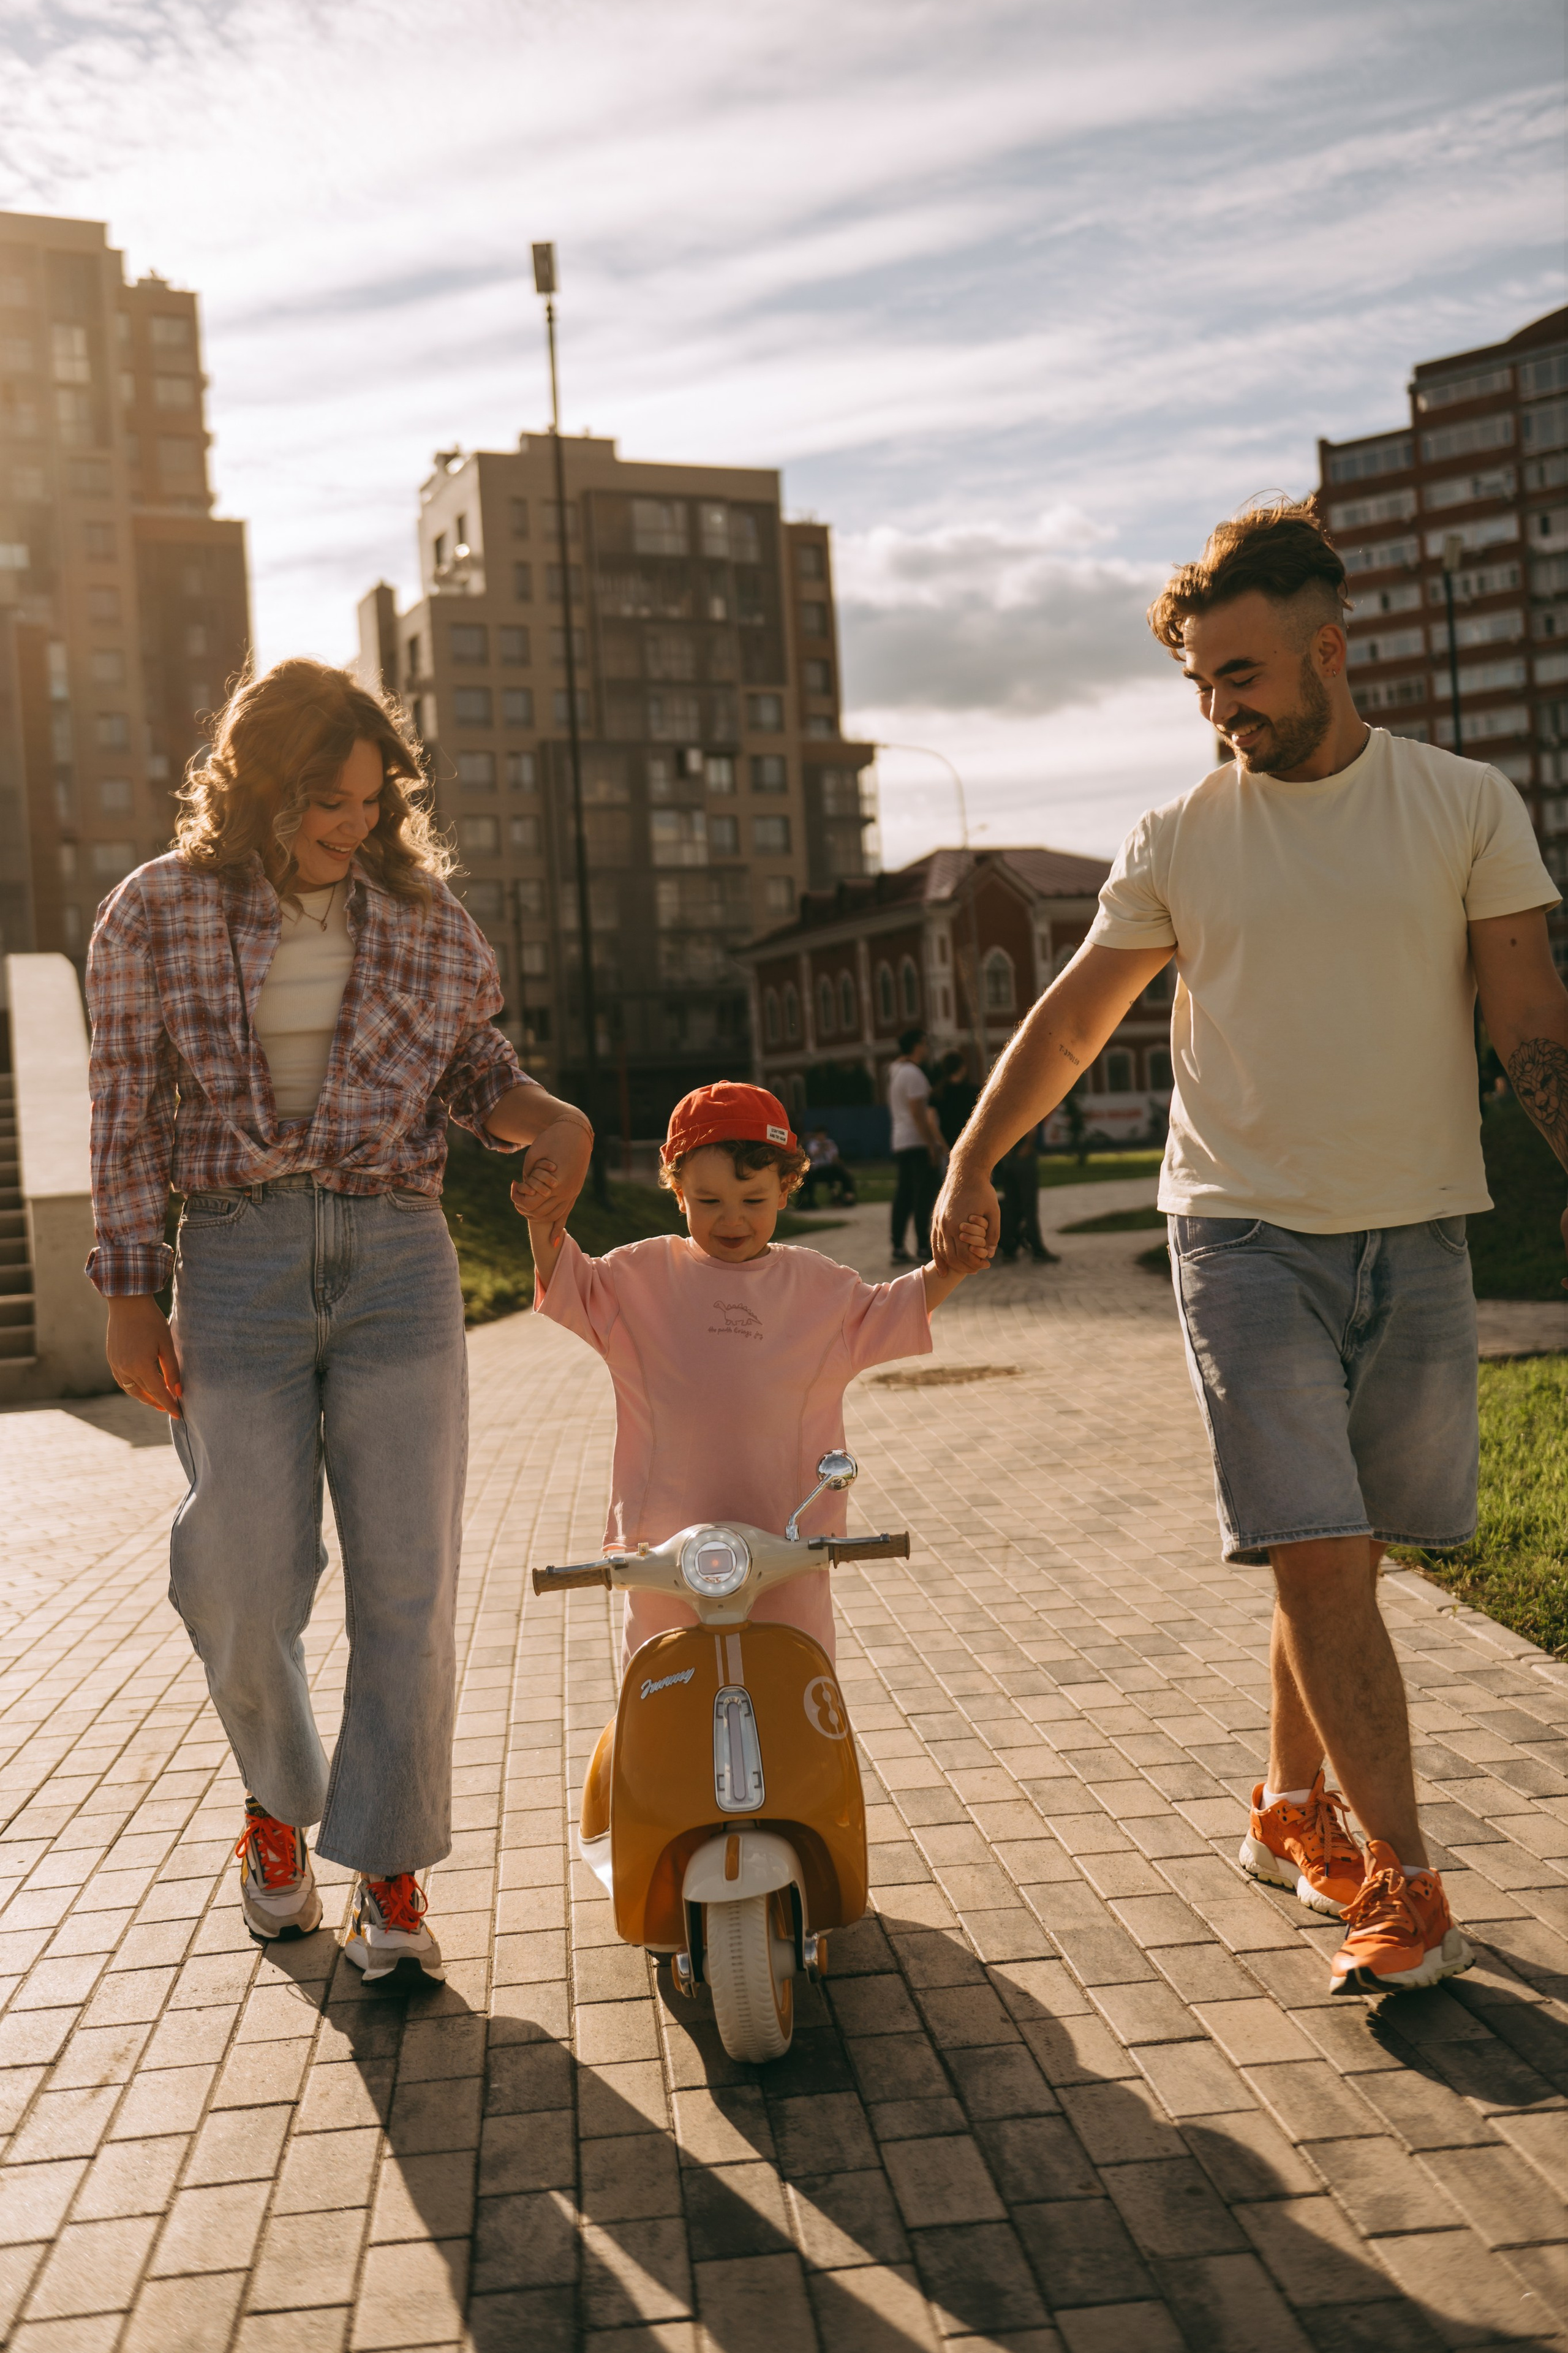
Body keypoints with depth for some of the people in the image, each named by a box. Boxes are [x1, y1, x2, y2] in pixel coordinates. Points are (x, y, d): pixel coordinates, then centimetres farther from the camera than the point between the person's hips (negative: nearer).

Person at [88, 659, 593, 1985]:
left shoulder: (422, 914, 6)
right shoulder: (158, 915, 1)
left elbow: (475, 1070, 16)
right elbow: (126, 1118, 3)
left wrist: (551, 1119, -7)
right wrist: (131, 1300, -1)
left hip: (397, 1258, 1)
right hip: (236, 1264, -1)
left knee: (408, 1587, -1)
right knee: (246, 1586, 4)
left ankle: (392, 1875, 16)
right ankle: (280, 1802, 36)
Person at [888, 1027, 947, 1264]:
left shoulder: (894, 1071, 14)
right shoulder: (913, 1074, -15)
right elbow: (918, 1114, -19)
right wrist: (933, 1146, -18)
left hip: (900, 1143, 9)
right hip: (918, 1143, -9)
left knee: (904, 1195, 9)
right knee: (924, 1194, -5)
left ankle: (898, 1248, 8)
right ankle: (924, 1247, -4)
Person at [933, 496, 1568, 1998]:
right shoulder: (1178, 842, 4)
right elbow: (1071, 1023, 12)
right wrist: (971, 1165, 7)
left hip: (1416, 1235, 1)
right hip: (1245, 1235, -1)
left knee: (1342, 1558, 8)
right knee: (1319, 1558, -9)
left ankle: (1294, 1810, 30)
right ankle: (1404, 1887, 0)